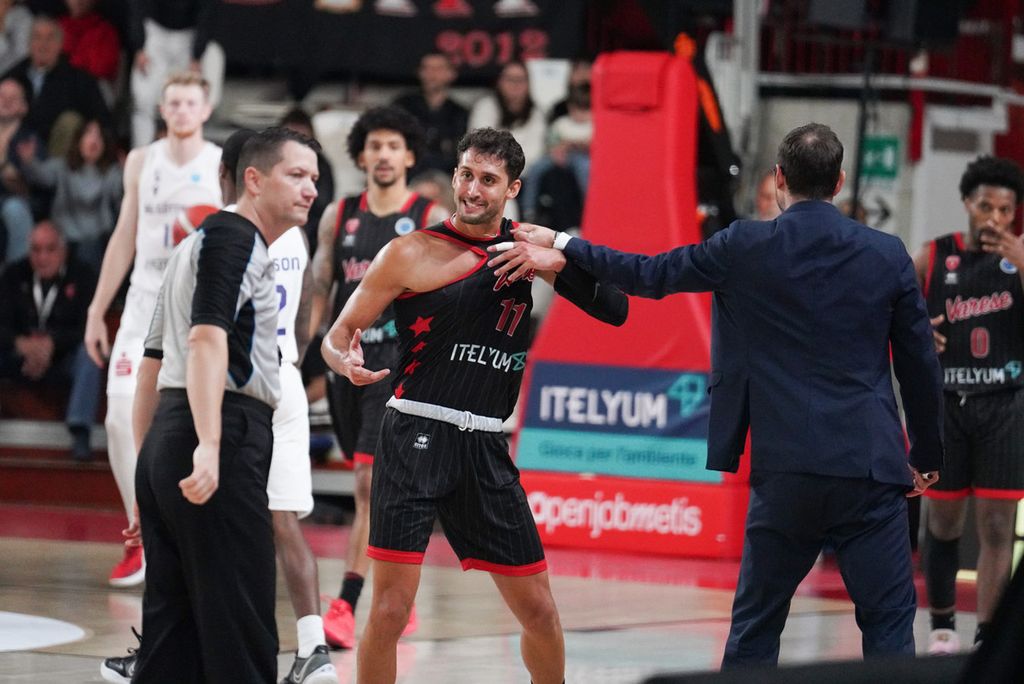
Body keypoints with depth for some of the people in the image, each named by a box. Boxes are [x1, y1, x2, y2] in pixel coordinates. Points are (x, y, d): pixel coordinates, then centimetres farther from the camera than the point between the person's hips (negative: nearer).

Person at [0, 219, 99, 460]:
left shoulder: (82, 276, -4)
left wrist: (51, 344, -28)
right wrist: (21, 343, -29)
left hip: (64, 359, -2)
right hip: (22, 358, 2)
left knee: (89, 353, -33)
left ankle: (80, 433, -40)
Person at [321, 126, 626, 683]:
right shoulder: (413, 253, -1)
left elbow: (613, 309, 5)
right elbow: (337, 335, 3)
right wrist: (349, 363, -21)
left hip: (485, 449, 4)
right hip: (417, 440, -4)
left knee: (539, 610, 9)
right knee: (391, 610, -11)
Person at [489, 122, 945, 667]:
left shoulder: (747, 248, -1)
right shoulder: (887, 255, 2)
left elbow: (652, 275, 7)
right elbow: (921, 365, 7)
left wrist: (564, 248, 18)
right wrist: (927, 456, 20)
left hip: (785, 469, 0)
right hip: (870, 466, 0)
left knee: (755, 627, 12)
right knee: (888, 622, 2)